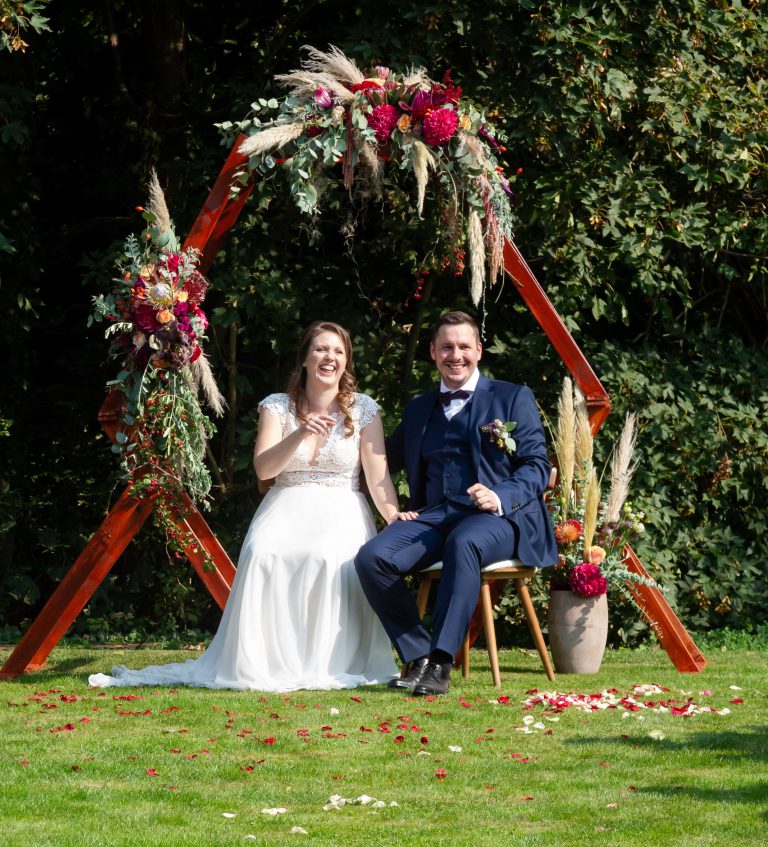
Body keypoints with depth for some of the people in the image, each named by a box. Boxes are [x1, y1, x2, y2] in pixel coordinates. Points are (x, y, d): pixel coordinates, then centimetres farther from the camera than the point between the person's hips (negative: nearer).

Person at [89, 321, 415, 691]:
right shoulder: (277, 407, 8)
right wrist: (300, 434, -20)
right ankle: (258, 664, -27)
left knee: (331, 558, -38)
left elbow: (377, 474, 1)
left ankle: (327, 666, -26)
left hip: (340, 512, -1)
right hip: (286, 508, 1)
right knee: (262, 553, -35)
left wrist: (392, 513, -18)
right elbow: (264, 467, -4)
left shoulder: (363, 409, 7)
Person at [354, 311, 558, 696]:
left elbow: (537, 465, 2)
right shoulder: (418, 409, 25)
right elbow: (386, 460, 26)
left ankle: (440, 665, -40)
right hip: (435, 516, 4)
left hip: (499, 517, -4)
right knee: (372, 557, -26)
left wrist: (501, 497, -17)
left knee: (463, 543, -41)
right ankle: (417, 658, -17)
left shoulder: (513, 398, 12)